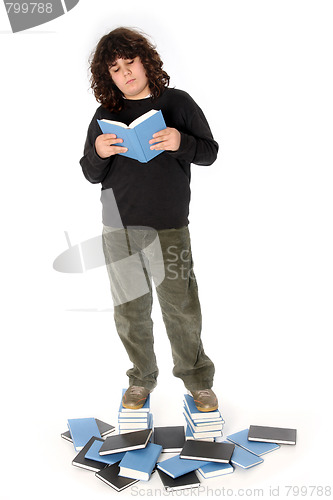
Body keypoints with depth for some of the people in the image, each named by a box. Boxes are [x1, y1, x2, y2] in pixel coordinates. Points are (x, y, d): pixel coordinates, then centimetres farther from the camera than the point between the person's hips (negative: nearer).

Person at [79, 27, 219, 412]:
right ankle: (141, 378, 29)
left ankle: (196, 377, 24)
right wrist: (98, 153, -11)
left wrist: (181, 143, -15)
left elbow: (210, 152, 5)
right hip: (119, 229, 2)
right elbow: (91, 175, 11)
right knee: (129, 311, 10)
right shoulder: (105, 115, 9)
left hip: (169, 228, -2)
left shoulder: (177, 102, 4)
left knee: (181, 307, 2)